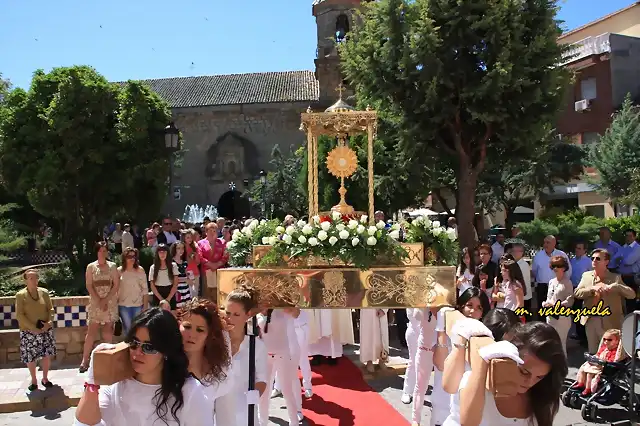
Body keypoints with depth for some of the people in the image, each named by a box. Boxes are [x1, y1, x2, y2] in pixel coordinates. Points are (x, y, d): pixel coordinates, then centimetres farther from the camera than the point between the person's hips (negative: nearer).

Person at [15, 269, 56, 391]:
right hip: (28, 332, -2)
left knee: (47, 355, 4)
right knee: (30, 357, 6)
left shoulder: (44, 292, 2)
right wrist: (33, 328, -16)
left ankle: (45, 378, 22)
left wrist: (49, 322, -12)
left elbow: (51, 309, 5)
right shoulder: (20, 295, -8)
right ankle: (34, 380, 24)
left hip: (45, 330, 2)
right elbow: (19, 315, -11)